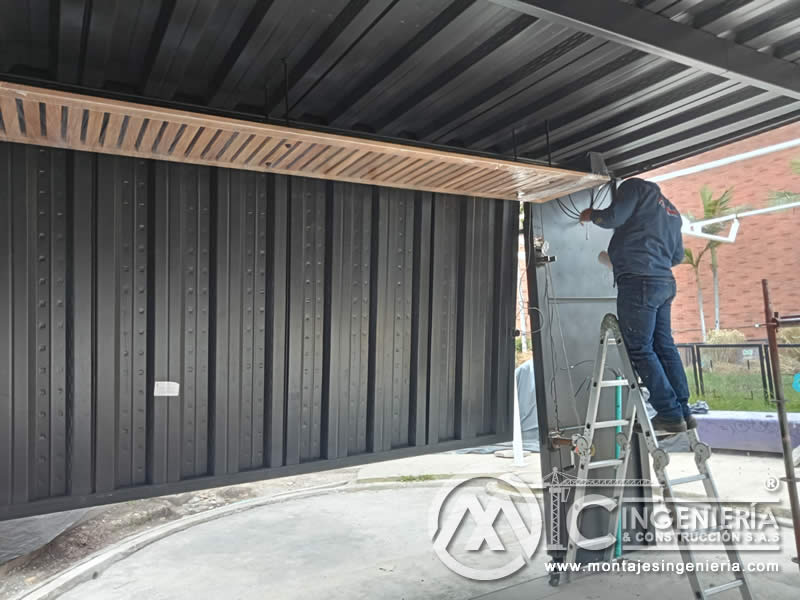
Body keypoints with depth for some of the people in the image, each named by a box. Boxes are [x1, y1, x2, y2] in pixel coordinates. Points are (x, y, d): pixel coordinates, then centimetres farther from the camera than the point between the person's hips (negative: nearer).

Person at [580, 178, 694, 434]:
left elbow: (613, 217, -9)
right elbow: (678, 255, 28)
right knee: (665, 347, 11)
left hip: (638, 280, -8)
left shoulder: (635, 186, 6)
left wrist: (591, 215, 10)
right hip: (665, 281, 8)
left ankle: (670, 415, -6)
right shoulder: (671, 209, 28)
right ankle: (683, 412, 13)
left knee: (640, 350, -6)